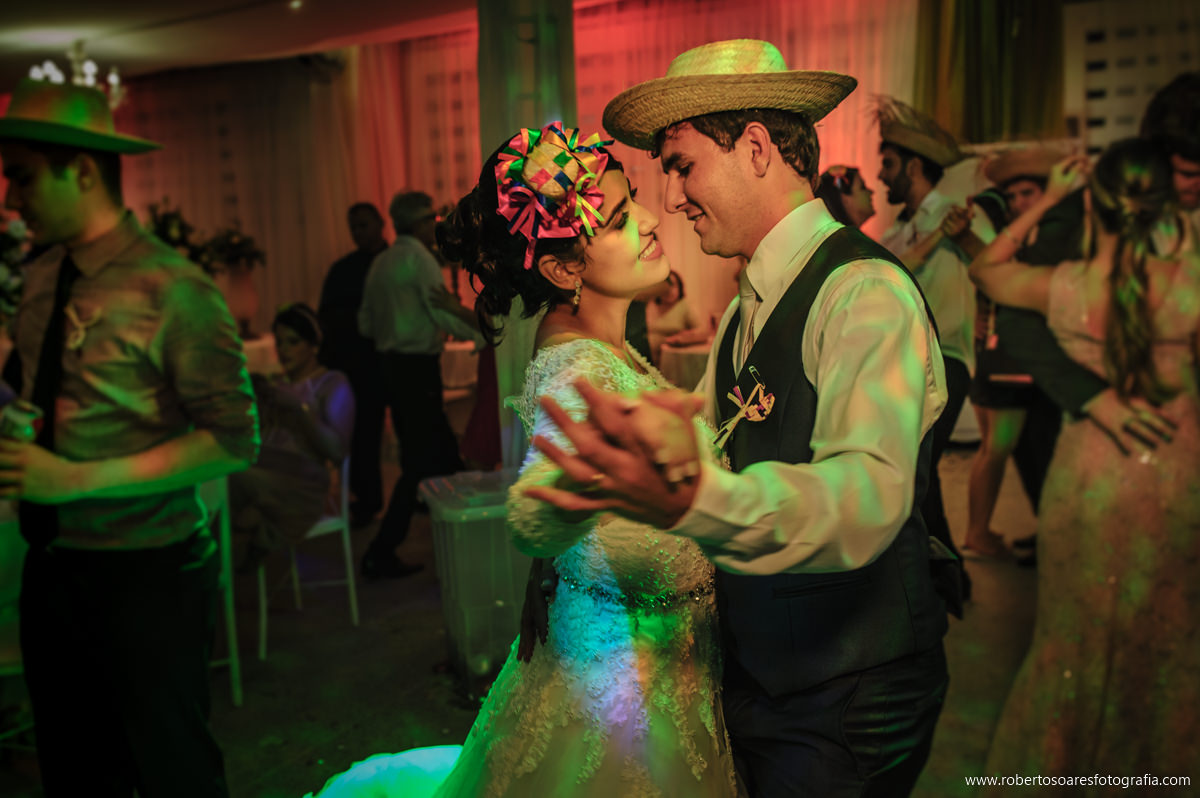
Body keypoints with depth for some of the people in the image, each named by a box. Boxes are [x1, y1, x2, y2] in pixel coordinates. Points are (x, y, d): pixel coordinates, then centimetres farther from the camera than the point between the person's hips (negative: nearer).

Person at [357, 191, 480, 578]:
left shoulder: (381, 261, 14)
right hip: (417, 367, -9)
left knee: (442, 447, 17)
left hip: (391, 363, 9)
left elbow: (366, 323, 17)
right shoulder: (419, 256, -11)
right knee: (419, 460, -3)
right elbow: (445, 312, -17)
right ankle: (381, 555, 3)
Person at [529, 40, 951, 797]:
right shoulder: (746, 309, 8)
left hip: (846, 702, -7)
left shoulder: (867, 290, -21)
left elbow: (868, 495, -35)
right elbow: (710, 458, 9)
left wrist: (693, 499, -51)